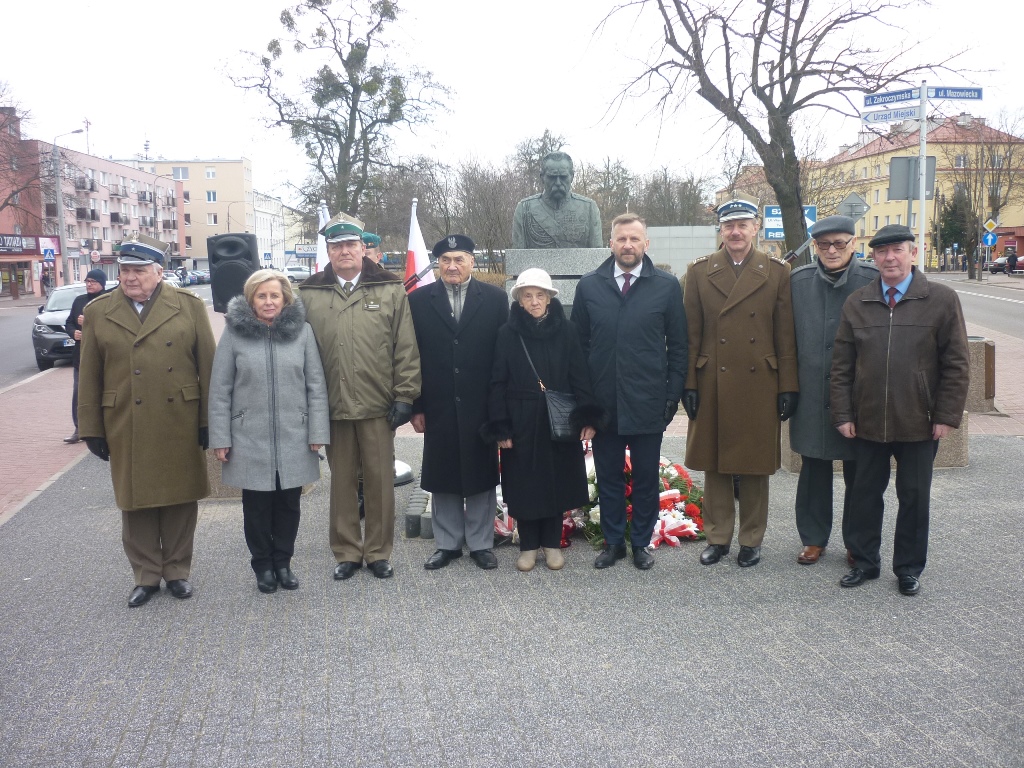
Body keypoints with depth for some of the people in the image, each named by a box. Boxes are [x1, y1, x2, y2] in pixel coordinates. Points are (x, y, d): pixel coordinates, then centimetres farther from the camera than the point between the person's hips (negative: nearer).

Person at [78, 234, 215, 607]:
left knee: (180, 498, 8)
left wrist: (209, 420, -3)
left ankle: (177, 570, 25)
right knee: (135, 500, 9)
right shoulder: (98, 311, 3)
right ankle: (146, 576, 23)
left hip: (180, 424, -1)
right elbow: (89, 377, 5)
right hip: (126, 427, 1)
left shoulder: (189, 306, 0)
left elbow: (207, 365, 0)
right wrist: (91, 428, 3)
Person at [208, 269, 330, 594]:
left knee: (288, 503, 11)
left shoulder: (302, 330, 0)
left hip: (294, 438, 1)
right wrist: (220, 437, -3)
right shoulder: (234, 332, -3)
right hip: (250, 439, -1)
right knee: (257, 505, 9)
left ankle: (283, 562, 28)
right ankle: (263, 565, 26)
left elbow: (316, 385, 2)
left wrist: (318, 432, -2)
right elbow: (219, 390, 0)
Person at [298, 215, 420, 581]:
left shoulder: (391, 290, 2)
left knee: (380, 480, 7)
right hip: (333, 407, 1)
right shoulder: (309, 294, 5)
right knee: (342, 481, 10)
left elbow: (406, 348, 0)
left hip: (378, 405, -1)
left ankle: (378, 551, 21)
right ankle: (346, 552, 24)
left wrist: (405, 396, -5)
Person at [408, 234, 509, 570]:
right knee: (442, 478, 10)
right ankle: (448, 543, 24)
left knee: (481, 476, 9)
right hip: (438, 407, 1)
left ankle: (481, 543, 23)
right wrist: (415, 407, -2)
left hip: (481, 406, 0)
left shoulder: (495, 298, 1)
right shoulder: (419, 300, 2)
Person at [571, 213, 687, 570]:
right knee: (607, 477, 11)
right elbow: (579, 344, 6)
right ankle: (613, 542, 26)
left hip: (648, 403, -1)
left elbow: (678, 346, 2)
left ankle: (641, 543, 25)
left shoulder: (667, 286, 0)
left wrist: (673, 394, -2)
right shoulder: (589, 286, 4)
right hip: (603, 402, 1)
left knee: (646, 478, 10)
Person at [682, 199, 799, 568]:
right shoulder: (699, 271, 4)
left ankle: (751, 538, 22)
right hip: (712, 386, 1)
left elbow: (786, 336, 2)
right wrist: (689, 383, -2)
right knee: (714, 465, 8)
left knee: (755, 465, 8)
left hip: (759, 386, -1)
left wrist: (788, 387, -2)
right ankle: (717, 536, 22)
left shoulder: (777, 272, 3)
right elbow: (691, 334, 3)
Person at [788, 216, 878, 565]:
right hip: (812, 393, 2)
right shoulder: (798, 281, 2)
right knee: (814, 470, 11)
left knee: (858, 473, 10)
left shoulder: (874, 280, -6)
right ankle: (814, 539, 26)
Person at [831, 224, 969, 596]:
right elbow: (841, 365, 4)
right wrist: (843, 414, -1)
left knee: (914, 497, 10)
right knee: (865, 494, 11)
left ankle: (909, 568, 25)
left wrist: (947, 416, -7)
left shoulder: (942, 299, -3)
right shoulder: (856, 303, 3)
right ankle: (864, 560, 26)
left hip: (919, 424, -2)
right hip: (867, 422, 2)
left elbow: (956, 364, -2)